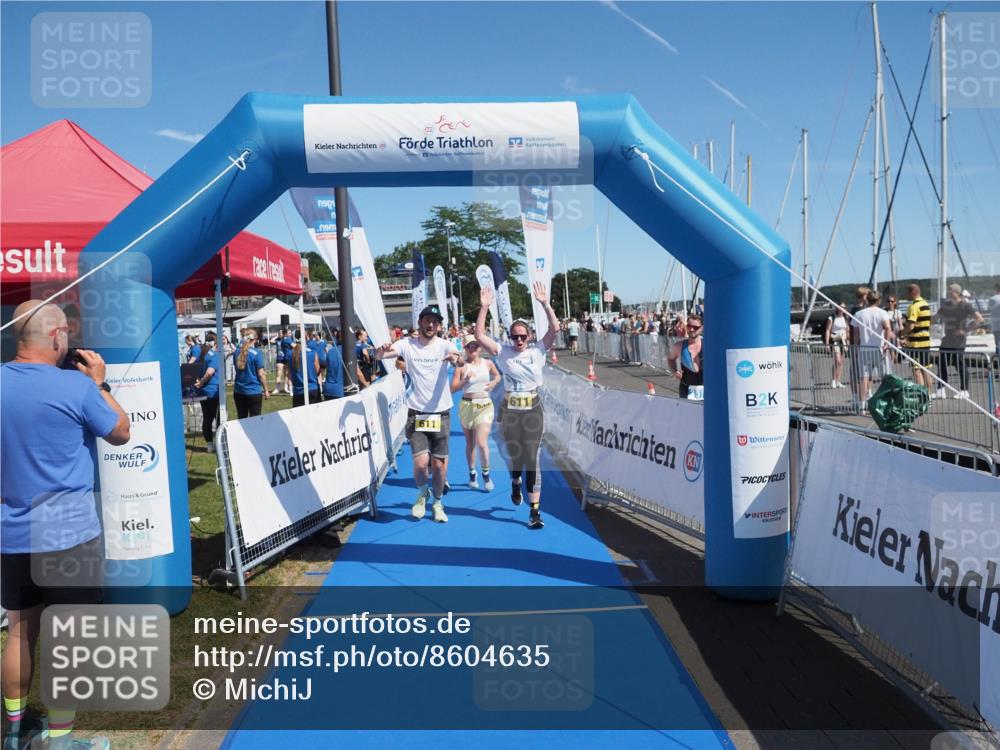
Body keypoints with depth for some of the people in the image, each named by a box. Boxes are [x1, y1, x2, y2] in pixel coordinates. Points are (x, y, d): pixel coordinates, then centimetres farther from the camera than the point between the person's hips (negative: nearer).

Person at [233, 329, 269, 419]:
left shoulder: (237, 353, 3)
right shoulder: (257, 353, -12)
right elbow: (261, 374, -10)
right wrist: (266, 390, 0)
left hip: (238, 391, 5)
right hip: (254, 392, -5)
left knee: (241, 419, 12)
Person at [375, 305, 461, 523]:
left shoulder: (445, 345, -6)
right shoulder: (408, 344, -3)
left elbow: (460, 361, -25)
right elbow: (378, 355, -15)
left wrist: (456, 359, -49)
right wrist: (383, 349, -38)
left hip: (441, 413, 0)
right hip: (416, 413, 0)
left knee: (439, 464, 7)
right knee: (421, 462, -8)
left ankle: (437, 502, 30)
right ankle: (422, 493, 24)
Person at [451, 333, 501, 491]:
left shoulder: (488, 363, 2)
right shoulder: (461, 367, -4)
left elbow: (497, 375, 21)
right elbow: (453, 388, -8)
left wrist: (494, 382, 1)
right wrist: (465, 380, -22)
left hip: (485, 406, 0)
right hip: (467, 406, 0)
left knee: (481, 443, -12)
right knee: (470, 443, 12)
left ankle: (486, 474, 8)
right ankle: (472, 474, 30)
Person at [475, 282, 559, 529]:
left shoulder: (537, 352, 0)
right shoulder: (502, 353, 0)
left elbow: (555, 328, -10)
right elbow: (480, 336, -9)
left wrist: (545, 304, -19)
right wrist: (484, 308, -16)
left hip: (533, 411, -1)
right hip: (510, 412, 1)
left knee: (532, 459, -3)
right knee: (515, 456, 15)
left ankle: (535, 511, -1)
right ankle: (515, 484, 50)